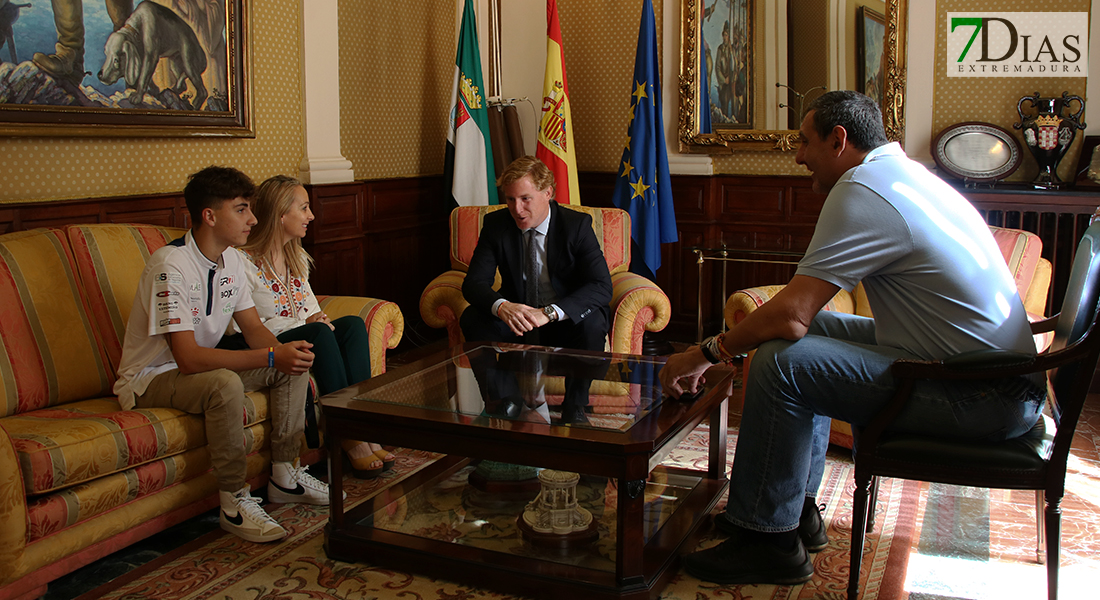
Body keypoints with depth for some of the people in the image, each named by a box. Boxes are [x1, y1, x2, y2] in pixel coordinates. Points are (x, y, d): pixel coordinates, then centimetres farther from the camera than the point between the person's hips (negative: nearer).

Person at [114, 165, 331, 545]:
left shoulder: (231, 261, 0)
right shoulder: (171, 266, -28)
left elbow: (253, 327, 3)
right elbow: (188, 358, -34)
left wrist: (285, 352, -20)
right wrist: (272, 356, -35)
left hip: (200, 366, 9)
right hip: (149, 380, -9)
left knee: (294, 365, -4)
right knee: (225, 384, -38)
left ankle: (285, 477, 4)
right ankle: (235, 503, -22)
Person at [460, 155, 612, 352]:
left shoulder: (577, 225, -11)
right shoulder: (495, 225, -3)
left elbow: (602, 287, -20)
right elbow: (474, 282, -8)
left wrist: (550, 312, -35)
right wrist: (501, 306, -33)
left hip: (565, 321, -2)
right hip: (515, 321, 2)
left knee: (591, 322, -34)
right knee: (472, 318, -24)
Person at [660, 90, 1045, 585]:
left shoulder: (861, 192, -17)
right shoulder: (905, 173, 15)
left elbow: (790, 315, -22)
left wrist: (707, 353, -8)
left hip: (981, 400, -10)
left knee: (781, 362, -17)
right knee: (812, 332, 17)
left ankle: (767, 539, -3)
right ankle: (797, 508, 21)